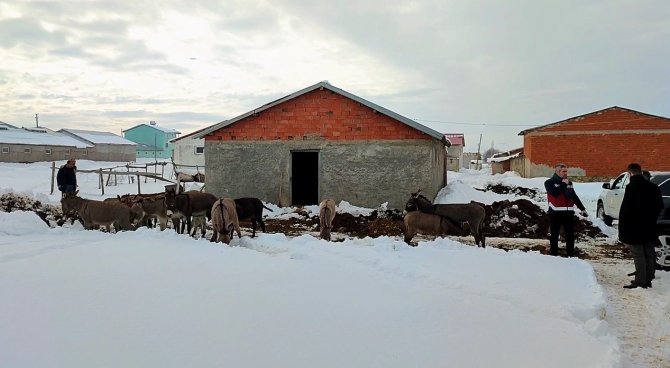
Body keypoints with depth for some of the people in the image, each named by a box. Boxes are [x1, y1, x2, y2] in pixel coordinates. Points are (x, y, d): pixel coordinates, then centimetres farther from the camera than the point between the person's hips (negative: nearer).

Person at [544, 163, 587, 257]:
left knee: (570, 235, 6)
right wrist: (563, 184, -12)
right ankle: (553, 255, 7)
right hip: (556, 213, -5)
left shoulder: (569, 183, 16)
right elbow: (554, 193, -21)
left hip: (568, 213, 5)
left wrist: (582, 208, 20)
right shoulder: (549, 182, -2)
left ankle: (571, 254, 14)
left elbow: (575, 197, 22)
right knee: (554, 235, 1)